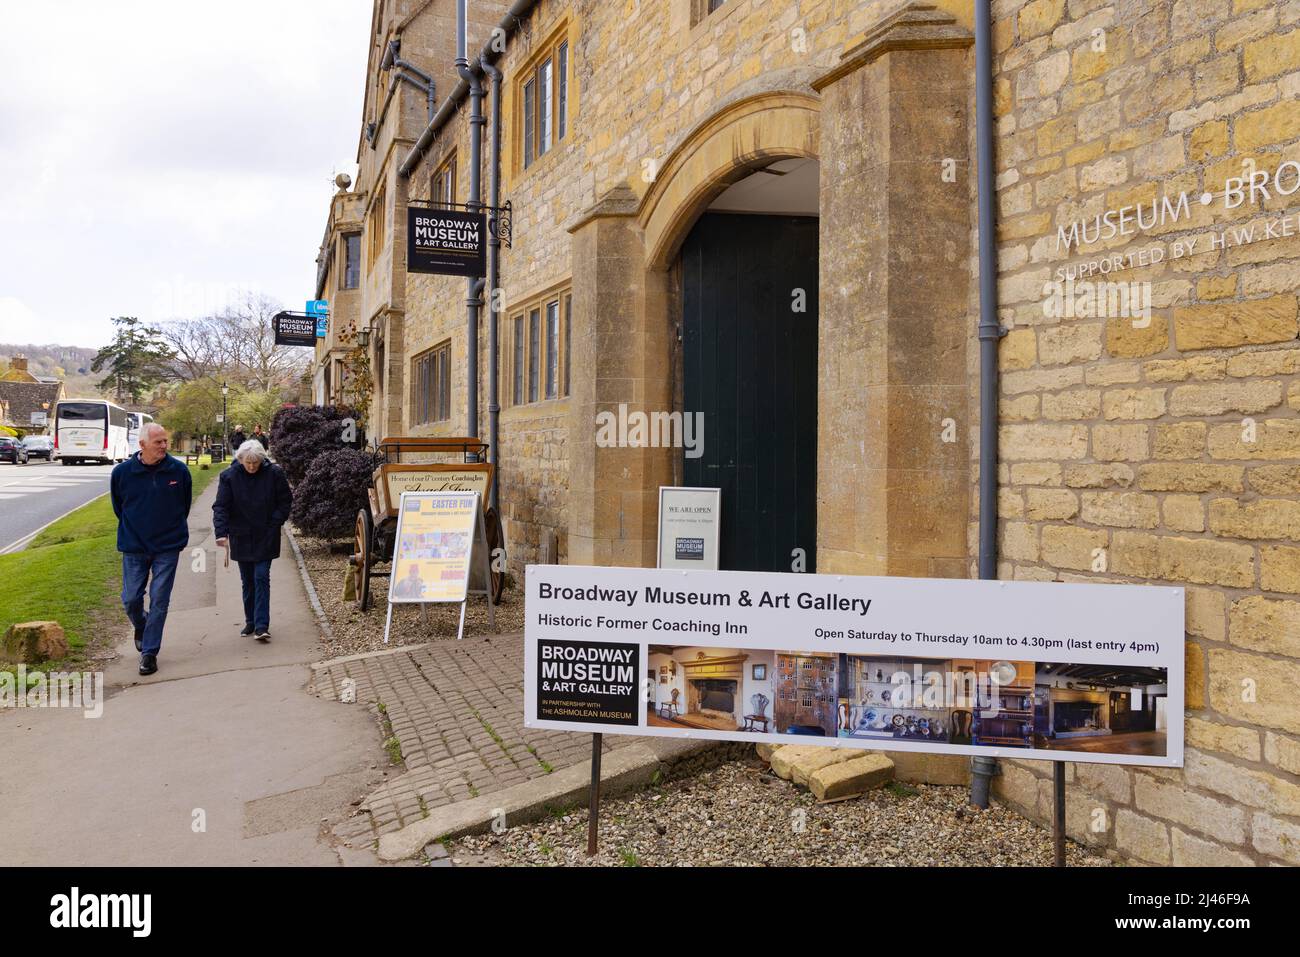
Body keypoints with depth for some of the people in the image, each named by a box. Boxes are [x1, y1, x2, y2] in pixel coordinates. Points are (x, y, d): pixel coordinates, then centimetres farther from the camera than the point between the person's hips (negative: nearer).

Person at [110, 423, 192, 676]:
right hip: (133, 547, 1)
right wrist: (131, 530, 15)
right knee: (131, 599, 5)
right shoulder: (122, 472, -7)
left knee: (159, 600, -1)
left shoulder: (178, 470, -7)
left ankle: (149, 652, 10)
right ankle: (140, 627, 38)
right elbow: (118, 506, 10)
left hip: (168, 546, -1)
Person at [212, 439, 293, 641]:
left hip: (265, 538, -2)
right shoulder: (229, 476, -7)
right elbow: (220, 506, -9)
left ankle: (262, 626, -7)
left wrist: (275, 523, -7)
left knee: (261, 578, -7)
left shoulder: (274, 473, -8)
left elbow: (286, 501, 2)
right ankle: (251, 621, 23)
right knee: (247, 581, 11)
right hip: (241, 538, 2)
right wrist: (221, 532, -21)